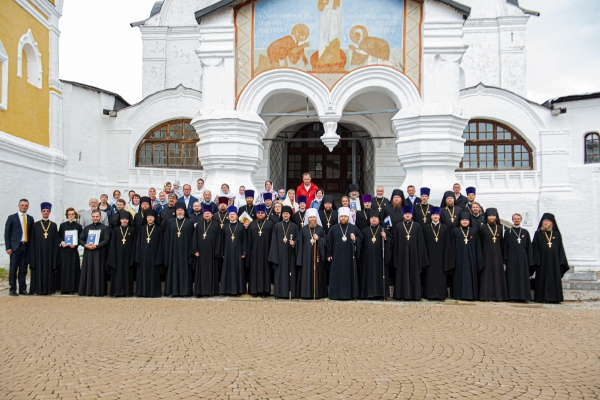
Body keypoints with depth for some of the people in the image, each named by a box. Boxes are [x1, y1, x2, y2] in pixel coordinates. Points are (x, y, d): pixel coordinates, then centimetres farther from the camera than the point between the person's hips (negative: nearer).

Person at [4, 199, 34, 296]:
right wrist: (8, 247, -6)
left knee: (23, 269, 5)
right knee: (13, 269, -1)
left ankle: (22, 289, 10)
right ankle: (12, 289, 4)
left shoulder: (30, 218, 12)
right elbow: (7, 233, 2)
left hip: (26, 246, 3)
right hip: (15, 246, -3)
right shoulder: (12, 217, 4)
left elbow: (31, 233, 11)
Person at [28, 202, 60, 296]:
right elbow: (32, 242, 4)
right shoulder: (36, 225, 6)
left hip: (50, 253, 0)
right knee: (39, 270, 0)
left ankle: (49, 289, 8)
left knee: (49, 270, 3)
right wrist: (32, 256, -4)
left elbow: (56, 242, 5)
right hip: (38, 253, 0)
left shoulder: (54, 225, 8)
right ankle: (38, 289, 7)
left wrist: (55, 256, -1)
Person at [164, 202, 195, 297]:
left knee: (185, 270, 0)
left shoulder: (189, 223, 4)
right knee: (173, 270, 2)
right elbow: (167, 238, 7)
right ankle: (172, 291, 8)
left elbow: (192, 238, 2)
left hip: (184, 250, -1)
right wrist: (167, 252, -1)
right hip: (173, 250, 1)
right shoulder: (170, 222, 8)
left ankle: (185, 291, 5)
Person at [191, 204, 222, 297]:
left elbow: (219, 239, -1)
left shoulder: (216, 225, 2)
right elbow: (194, 238, 7)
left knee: (211, 271, 3)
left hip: (211, 252, -2)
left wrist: (217, 253, -8)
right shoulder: (199, 225, 10)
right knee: (200, 271, 4)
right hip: (201, 252, 2)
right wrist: (195, 250, -3)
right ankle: (200, 291, 9)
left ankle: (211, 290, 9)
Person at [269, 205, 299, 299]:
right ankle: (279, 293, 5)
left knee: (291, 272, 1)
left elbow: (298, 238, 6)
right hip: (280, 253, 0)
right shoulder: (277, 226, 6)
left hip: (290, 253, 0)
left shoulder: (294, 226, 6)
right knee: (279, 272, 0)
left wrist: (294, 242, -17)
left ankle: (291, 292, 6)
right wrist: (274, 255, -4)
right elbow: (274, 241, 3)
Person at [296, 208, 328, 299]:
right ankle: (306, 293, 3)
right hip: (306, 255, 0)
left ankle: (318, 293, 7)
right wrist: (299, 258, -1)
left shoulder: (320, 229, 8)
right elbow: (300, 243, 5)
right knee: (306, 274, -2)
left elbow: (325, 241, 7)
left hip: (317, 255, 0)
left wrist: (318, 239, -13)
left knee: (317, 274, 1)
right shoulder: (303, 229, 7)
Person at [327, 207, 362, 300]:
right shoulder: (333, 229, 7)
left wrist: (355, 239, -11)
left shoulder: (354, 228, 7)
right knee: (337, 276, 0)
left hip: (350, 256, 0)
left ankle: (350, 294, 9)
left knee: (350, 275, 1)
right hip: (337, 257, 0)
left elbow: (361, 239, 10)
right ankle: (337, 294, 6)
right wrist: (329, 255, 3)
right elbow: (329, 242, 7)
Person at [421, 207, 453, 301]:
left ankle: (441, 294, 8)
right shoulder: (426, 228, 5)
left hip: (440, 256, 1)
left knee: (441, 275, 2)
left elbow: (447, 244, 5)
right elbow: (424, 244, 3)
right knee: (430, 275, 0)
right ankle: (430, 294, 5)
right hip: (430, 255, 0)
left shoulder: (445, 228, 7)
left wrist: (446, 257, -2)